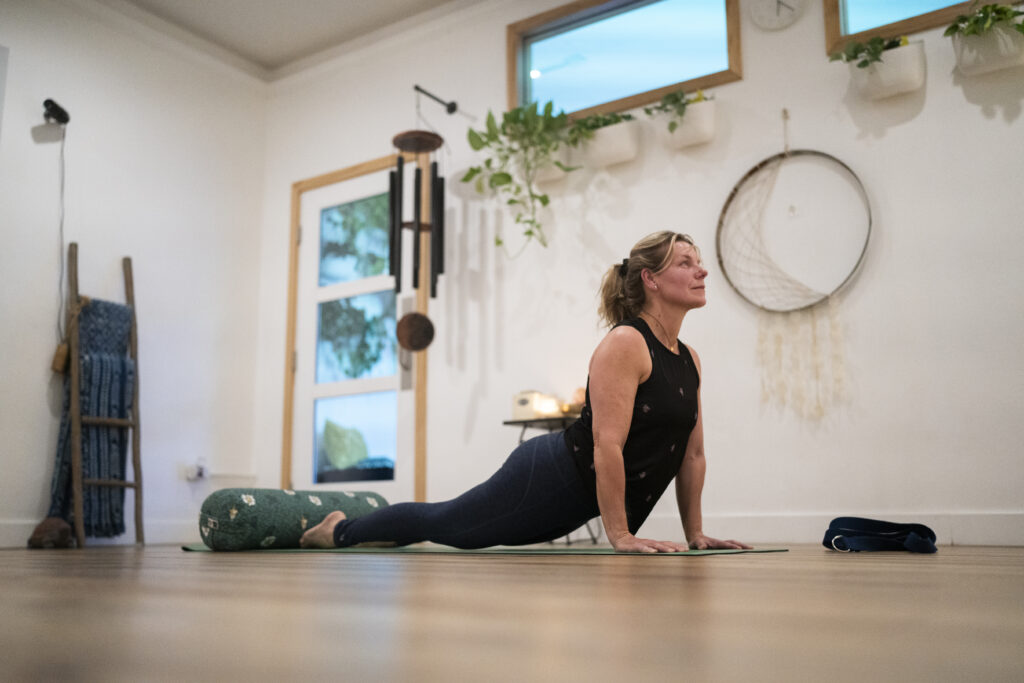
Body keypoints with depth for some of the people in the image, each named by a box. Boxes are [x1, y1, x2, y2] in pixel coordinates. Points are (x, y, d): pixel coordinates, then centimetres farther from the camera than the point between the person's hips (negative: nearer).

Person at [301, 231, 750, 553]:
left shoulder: (690, 360, 5)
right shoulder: (624, 344, -22)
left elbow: (692, 452, 10)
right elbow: (607, 444, -27)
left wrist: (695, 533, 7)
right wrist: (619, 534, -27)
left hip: (575, 502, 8)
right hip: (549, 477, -8)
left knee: (450, 528, 23)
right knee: (442, 522, 10)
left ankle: (342, 532, 45)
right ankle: (338, 531, 35)